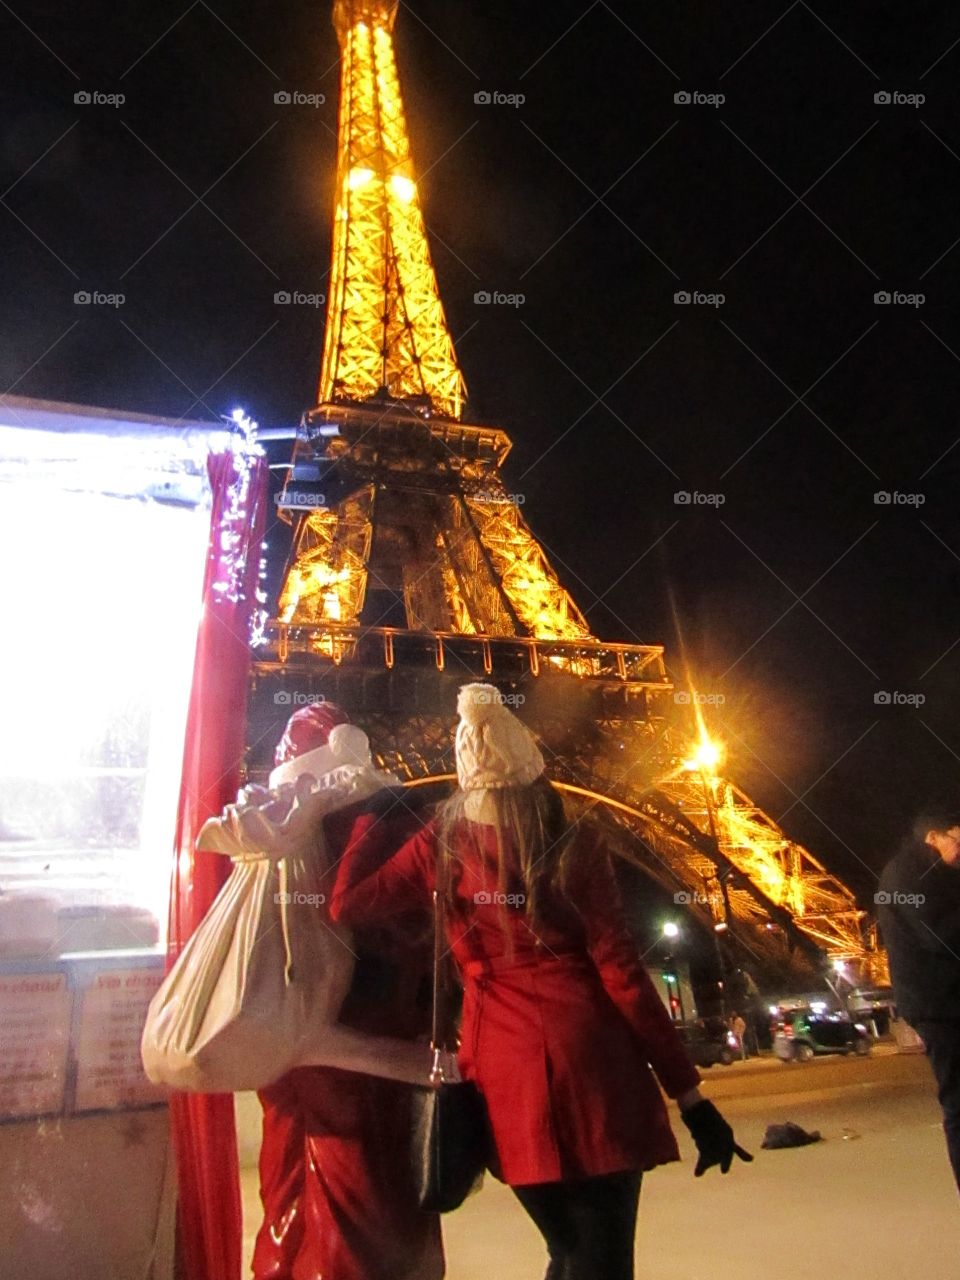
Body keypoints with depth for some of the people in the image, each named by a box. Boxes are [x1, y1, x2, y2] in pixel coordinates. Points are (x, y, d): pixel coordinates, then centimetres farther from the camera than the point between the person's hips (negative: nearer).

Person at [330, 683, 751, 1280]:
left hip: (504, 1067, 4)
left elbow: (346, 905, 3)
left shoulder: (440, 845, 2)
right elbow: (619, 969, -6)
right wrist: (689, 1094, -1)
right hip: (586, 1056, -3)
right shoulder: (574, 842, -4)